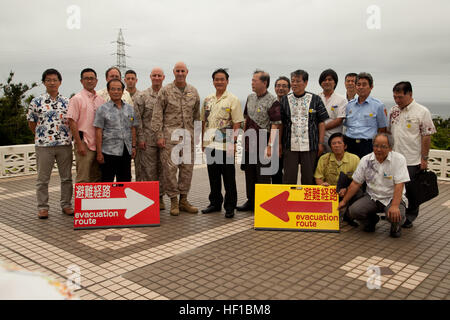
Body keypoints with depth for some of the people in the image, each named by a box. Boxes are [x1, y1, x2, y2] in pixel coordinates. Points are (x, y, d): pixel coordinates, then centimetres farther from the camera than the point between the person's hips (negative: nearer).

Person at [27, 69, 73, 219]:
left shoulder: (67, 102, 7)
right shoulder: (36, 102, 2)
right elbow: (31, 123, 8)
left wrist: (66, 136, 5)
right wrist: (41, 135, 8)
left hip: (65, 144, 2)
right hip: (43, 145, -2)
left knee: (66, 177, 7)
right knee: (43, 178, 5)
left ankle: (66, 204, 19)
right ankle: (42, 207, 15)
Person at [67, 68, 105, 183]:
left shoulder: (101, 100, 14)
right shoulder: (77, 99, -3)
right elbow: (72, 122, -9)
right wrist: (79, 144, -15)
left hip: (99, 143, 6)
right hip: (85, 143, -6)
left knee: (97, 178, 11)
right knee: (83, 180, -4)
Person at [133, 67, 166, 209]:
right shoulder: (142, 96, 3)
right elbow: (137, 118, -1)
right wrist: (140, 137, -8)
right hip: (148, 140, -2)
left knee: (162, 169, 7)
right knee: (148, 169, -1)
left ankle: (160, 197, 17)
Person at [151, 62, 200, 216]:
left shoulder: (193, 91, 12)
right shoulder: (165, 91, 1)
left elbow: (197, 114, 17)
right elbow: (157, 115, -1)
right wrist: (159, 135, -8)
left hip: (188, 135, 4)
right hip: (170, 134, -4)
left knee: (187, 168, 6)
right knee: (170, 168, -4)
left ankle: (183, 200, 17)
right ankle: (173, 201, 7)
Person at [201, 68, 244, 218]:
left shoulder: (233, 100, -3)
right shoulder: (208, 100, 13)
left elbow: (237, 123, -7)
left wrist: (233, 142, -14)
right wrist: (203, 140, 12)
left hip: (226, 144, -5)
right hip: (210, 144, 5)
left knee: (229, 177, 0)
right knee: (213, 176, 13)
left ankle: (230, 207, 9)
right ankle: (215, 203, 25)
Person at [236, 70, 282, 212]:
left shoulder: (272, 101, -11)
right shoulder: (250, 98, 12)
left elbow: (275, 125, -15)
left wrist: (270, 145, -20)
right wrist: (244, 136, 16)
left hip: (263, 143, -7)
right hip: (249, 142, 7)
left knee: (263, 175, 0)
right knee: (249, 173, 14)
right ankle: (251, 201, 26)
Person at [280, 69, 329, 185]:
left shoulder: (315, 99, 4)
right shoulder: (285, 100, 7)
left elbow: (321, 123, 5)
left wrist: (320, 143, -1)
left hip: (309, 146, -1)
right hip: (290, 145, 1)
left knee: (308, 177, 6)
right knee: (289, 177, 3)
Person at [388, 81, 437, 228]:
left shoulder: (422, 112, -7)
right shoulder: (393, 111, 10)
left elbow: (426, 137, -8)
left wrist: (424, 159, -11)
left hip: (412, 161, -5)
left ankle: (408, 219, 20)